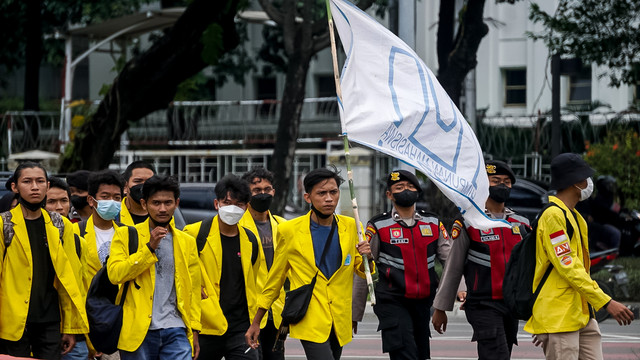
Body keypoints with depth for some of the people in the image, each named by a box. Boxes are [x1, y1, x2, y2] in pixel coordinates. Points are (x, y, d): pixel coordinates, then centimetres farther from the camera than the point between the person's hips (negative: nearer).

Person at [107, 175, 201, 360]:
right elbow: (115, 274, -9)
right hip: (138, 330, -2)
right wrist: (149, 247, -12)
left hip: (175, 331, 2)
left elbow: (193, 290, 15)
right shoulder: (126, 235, 6)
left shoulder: (187, 242, 14)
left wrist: (194, 329, 6)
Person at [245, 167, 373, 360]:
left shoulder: (351, 227, 5)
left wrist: (366, 258, -7)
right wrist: (255, 323, 10)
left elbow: (362, 271, 17)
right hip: (309, 321, -4)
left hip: (339, 321, 4)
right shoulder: (289, 231, -2)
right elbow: (275, 278, 7)